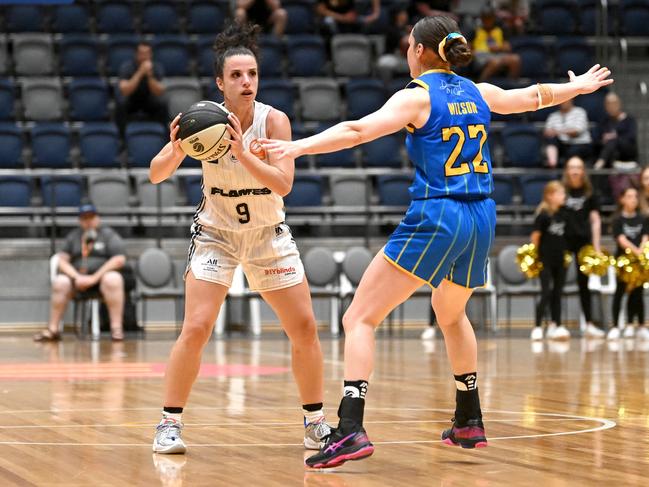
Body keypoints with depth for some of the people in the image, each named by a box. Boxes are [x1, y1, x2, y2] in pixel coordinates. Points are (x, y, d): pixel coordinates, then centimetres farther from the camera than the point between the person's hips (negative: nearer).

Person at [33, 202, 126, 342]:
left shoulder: (109, 235, 4)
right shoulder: (73, 236, 15)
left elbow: (120, 259, -9)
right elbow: (62, 260, 7)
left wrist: (95, 277, -16)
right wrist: (77, 277, -12)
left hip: (103, 275, -3)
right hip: (78, 279, 3)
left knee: (113, 279, -36)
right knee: (60, 282, -26)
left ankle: (116, 328, -38)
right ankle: (52, 329, -23)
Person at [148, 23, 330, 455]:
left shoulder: (274, 120, -17)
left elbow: (283, 184, -27)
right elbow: (156, 175, -14)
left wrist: (242, 152, -40)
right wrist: (176, 148, -34)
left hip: (269, 232, 1)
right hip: (215, 232, -1)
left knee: (305, 329, 0)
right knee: (196, 329, -15)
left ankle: (316, 421, 17)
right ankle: (170, 424, -3)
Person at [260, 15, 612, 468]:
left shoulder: (417, 96, -4)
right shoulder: (479, 93, 13)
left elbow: (358, 130, -19)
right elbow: (536, 95, 31)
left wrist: (298, 146, -25)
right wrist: (577, 86, 51)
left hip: (435, 218, -7)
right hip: (481, 219, 7)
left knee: (360, 319, -6)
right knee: (452, 315, 32)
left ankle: (351, 430, -22)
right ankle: (469, 423, 38)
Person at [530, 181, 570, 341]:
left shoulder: (564, 214, 4)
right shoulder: (543, 215, -12)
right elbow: (535, 236, -7)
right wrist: (534, 256, -4)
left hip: (561, 260, 5)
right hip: (545, 260, -5)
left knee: (557, 293, 8)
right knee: (546, 293, -8)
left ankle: (555, 325, 13)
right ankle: (537, 327, -2)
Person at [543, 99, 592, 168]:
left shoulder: (579, 112, 0)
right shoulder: (553, 116, 13)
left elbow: (578, 131, -15)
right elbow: (547, 132, 1)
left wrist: (560, 132, -30)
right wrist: (548, 132, -25)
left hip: (580, 145, -3)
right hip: (562, 146, 3)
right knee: (551, 137, -27)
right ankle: (552, 161, -46)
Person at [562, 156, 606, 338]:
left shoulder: (590, 193, 5)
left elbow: (595, 220, 6)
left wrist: (596, 246, 0)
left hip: (583, 241, 1)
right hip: (563, 240, -1)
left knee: (583, 283, 6)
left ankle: (589, 324, 9)